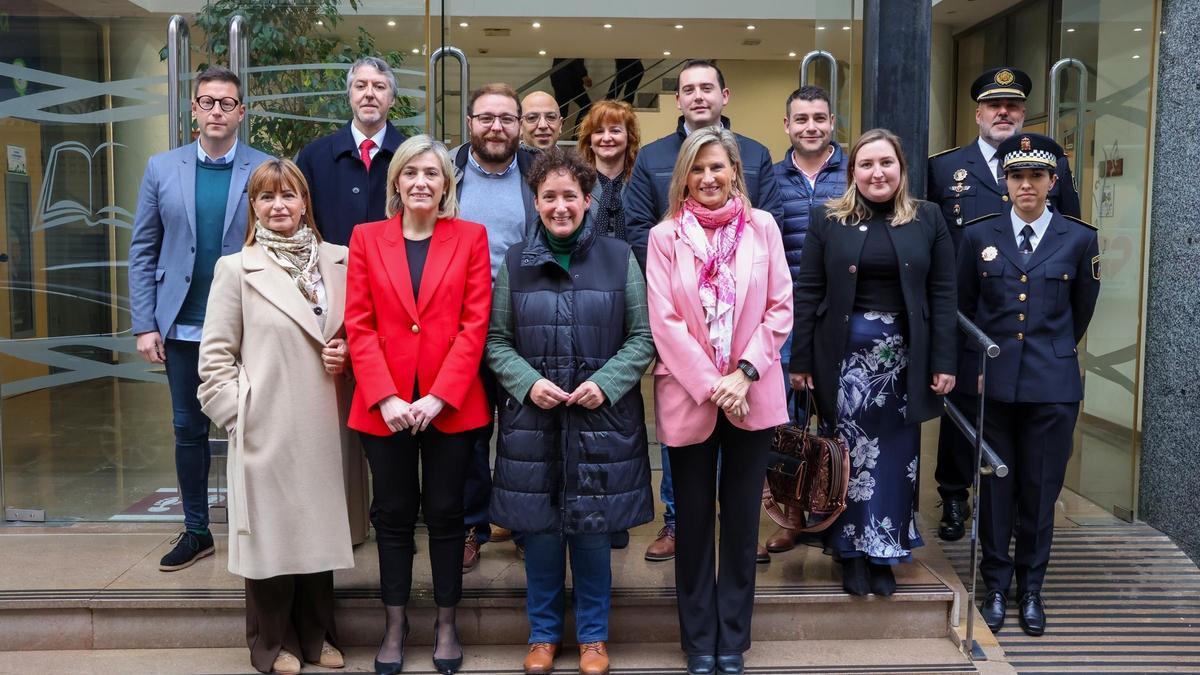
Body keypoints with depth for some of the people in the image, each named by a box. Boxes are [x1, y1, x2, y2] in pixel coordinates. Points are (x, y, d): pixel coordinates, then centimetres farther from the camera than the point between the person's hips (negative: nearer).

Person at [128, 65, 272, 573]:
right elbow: (143, 251, 5)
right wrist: (145, 325, -2)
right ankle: (196, 531, 26)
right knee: (189, 430, 12)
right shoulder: (162, 169, 4)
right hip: (183, 326, 3)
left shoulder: (267, 170, -3)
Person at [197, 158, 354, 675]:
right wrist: (238, 413, -7)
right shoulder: (238, 269, -2)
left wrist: (346, 353, -2)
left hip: (320, 423, 3)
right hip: (266, 426, -3)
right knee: (271, 528, 6)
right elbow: (215, 356, -1)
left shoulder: (336, 261, 6)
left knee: (318, 525, 11)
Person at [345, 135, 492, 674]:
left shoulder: (470, 237, 2)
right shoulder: (366, 238, 5)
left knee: (445, 513, 9)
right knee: (393, 514, 11)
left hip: (451, 404, -1)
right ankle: (395, 625, 25)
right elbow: (359, 326, 0)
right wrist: (386, 398, -11)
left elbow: (475, 323, -4)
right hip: (385, 406, 1)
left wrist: (439, 396, -13)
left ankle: (446, 625, 24)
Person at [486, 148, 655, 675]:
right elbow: (496, 341, 6)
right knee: (539, 529, 8)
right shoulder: (514, 263, 5)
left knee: (592, 530, 7)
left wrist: (607, 382, -12)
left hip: (602, 417, -1)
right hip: (532, 419, 1)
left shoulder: (619, 258, 1)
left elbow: (643, 337, 1)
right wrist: (528, 382, -11)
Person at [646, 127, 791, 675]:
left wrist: (744, 373, -11)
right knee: (694, 521, 9)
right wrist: (712, 386, -13)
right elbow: (664, 322, -7)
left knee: (741, 519, 9)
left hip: (753, 396, 1)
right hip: (688, 397, -1)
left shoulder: (762, 227, 2)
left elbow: (780, 309, 0)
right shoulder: (665, 236, -1)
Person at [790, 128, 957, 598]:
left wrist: (943, 362, -3)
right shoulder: (828, 220, 2)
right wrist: (801, 361, -3)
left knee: (894, 457, 7)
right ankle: (852, 553, 18)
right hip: (844, 356, -1)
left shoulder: (928, 220, 5)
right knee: (849, 454, 4)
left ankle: (884, 554, 21)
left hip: (903, 359, 1)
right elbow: (807, 294, 0)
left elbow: (942, 295, 3)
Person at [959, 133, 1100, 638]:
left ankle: (1031, 590, 22)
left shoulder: (1079, 239, 2)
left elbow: (1080, 312, 13)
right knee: (995, 487, 7)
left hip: (1052, 383, 0)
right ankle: (996, 587, 20)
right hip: (993, 381, 1)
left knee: (1040, 489, 6)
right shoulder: (979, 236, 4)